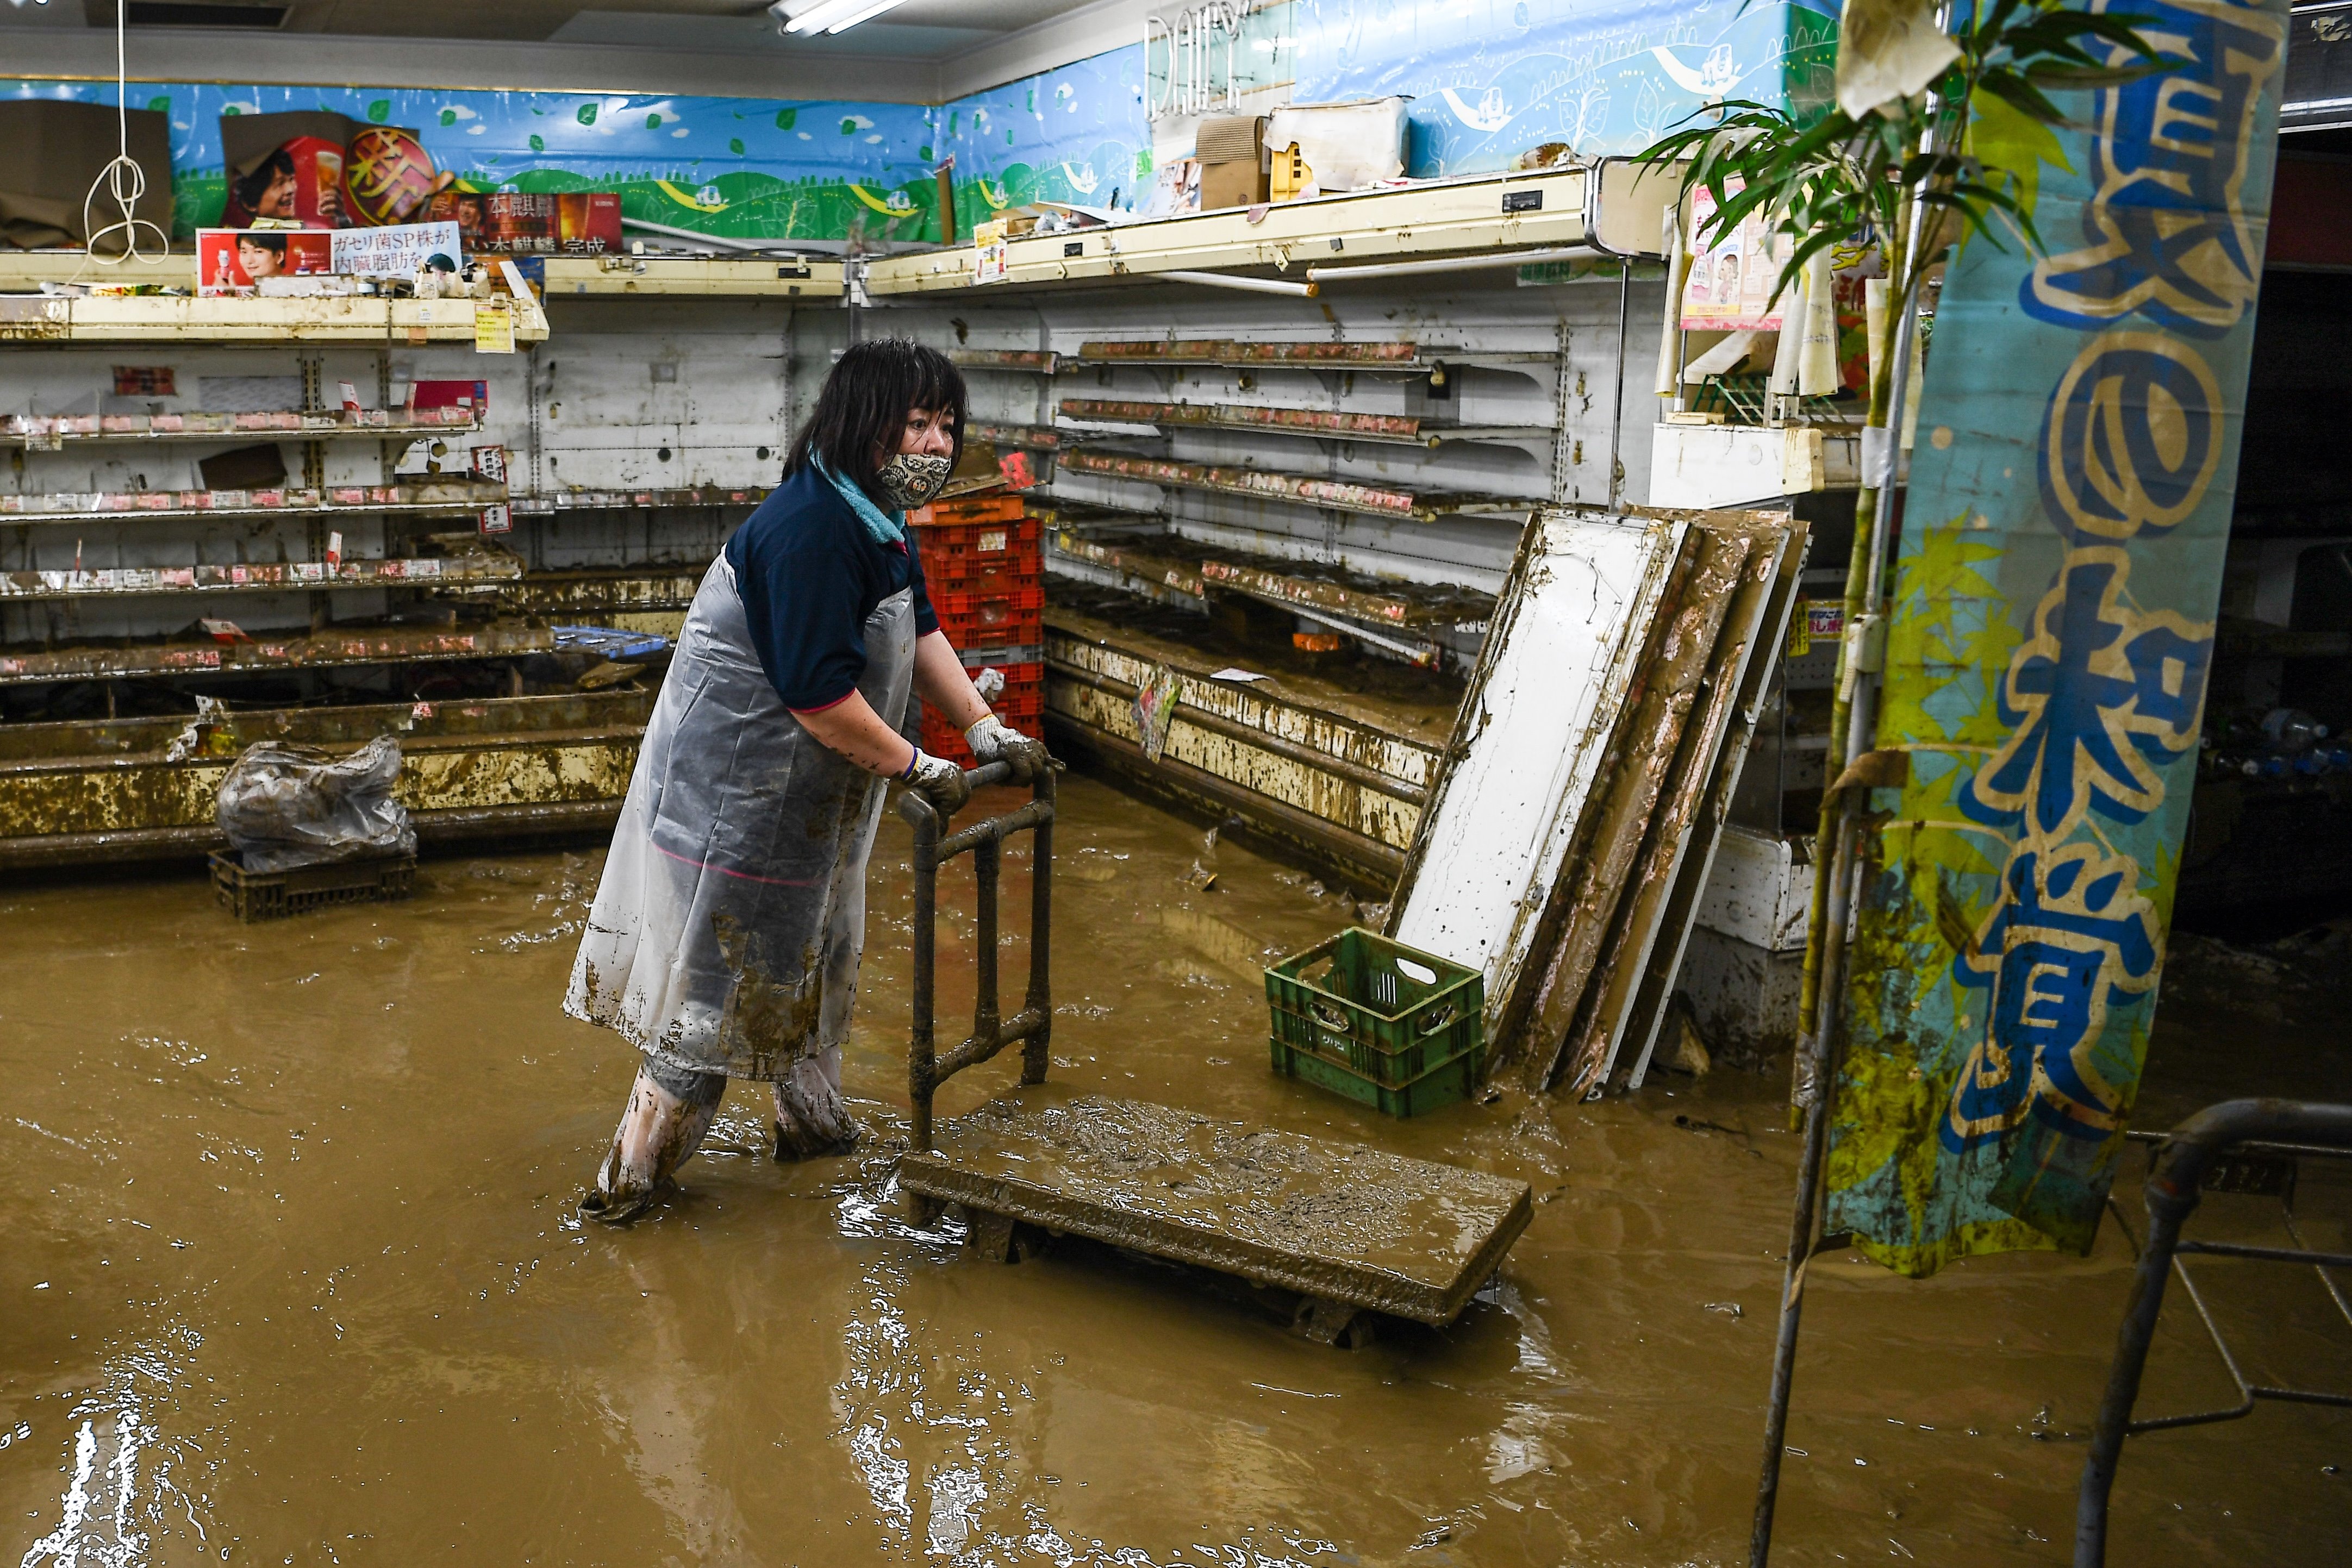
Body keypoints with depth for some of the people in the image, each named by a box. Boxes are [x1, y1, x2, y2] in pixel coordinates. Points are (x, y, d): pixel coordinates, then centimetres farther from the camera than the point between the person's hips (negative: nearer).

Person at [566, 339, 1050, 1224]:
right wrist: (919, 769, -19)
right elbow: (820, 697, -29)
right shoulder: (810, 529, -28)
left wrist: (985, 731, 11)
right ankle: (629, 1182, 13)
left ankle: (812, 1123, 42)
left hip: (803, 794, 10)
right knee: (718, 975, -1)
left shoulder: (877, 519, 6)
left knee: (812, 950, 23)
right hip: (737, 795, -10)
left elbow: (919, 631, 17)